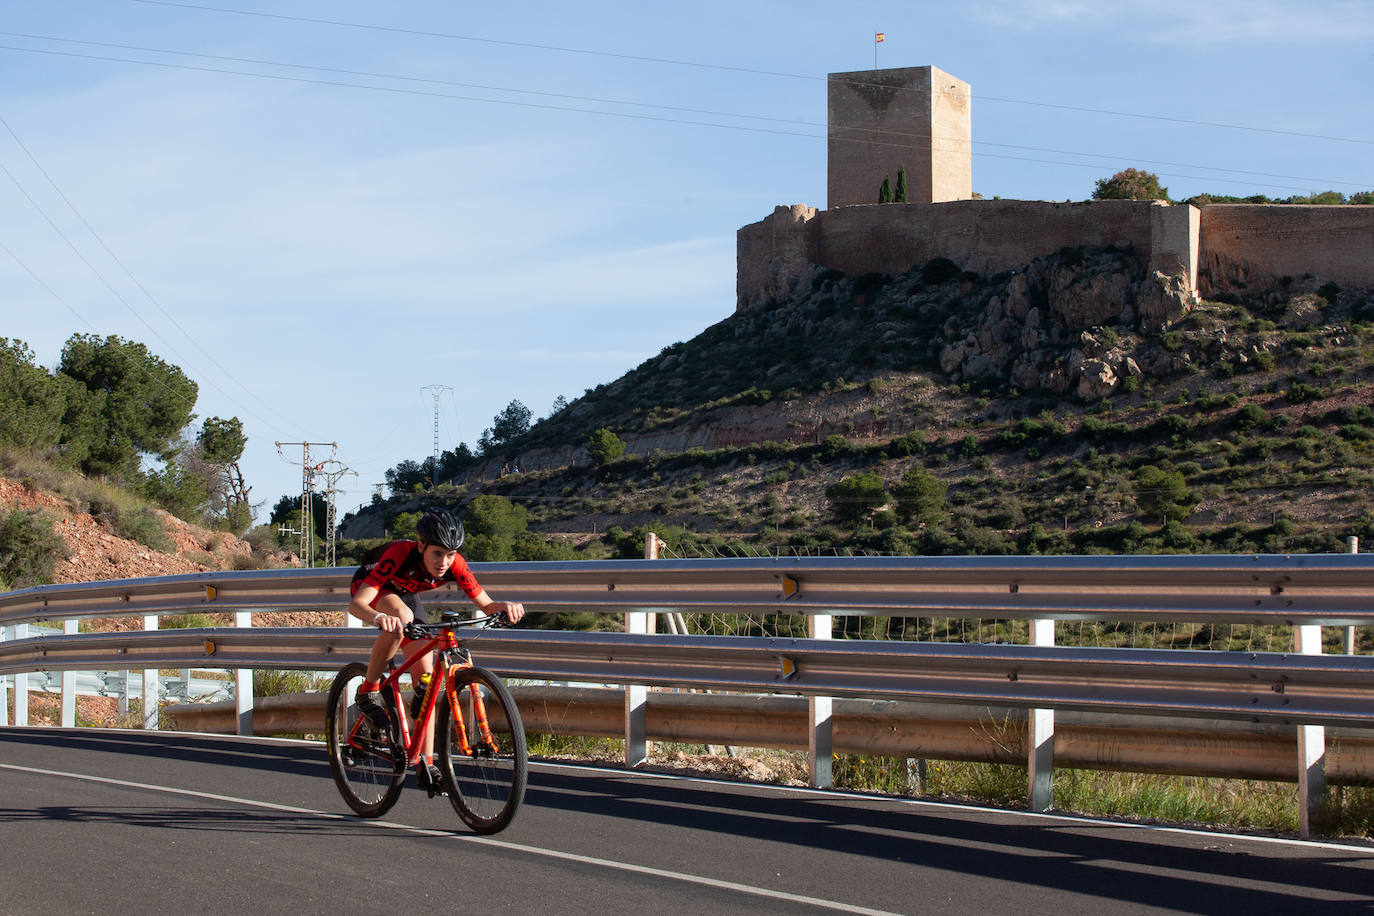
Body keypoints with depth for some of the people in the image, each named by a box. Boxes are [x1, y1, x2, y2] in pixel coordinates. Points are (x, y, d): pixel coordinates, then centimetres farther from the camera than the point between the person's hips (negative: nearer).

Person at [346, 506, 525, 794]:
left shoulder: (454, 564, -30)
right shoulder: (400, 554, -42)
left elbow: (485, 604, -24)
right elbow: (356, 603, -48)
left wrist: (505, 607, -47)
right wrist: (380, 618, -70)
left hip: (405, 595, 5)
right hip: (369, 587, -5)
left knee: (426, 678, -6)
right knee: (402, 617, -39)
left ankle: (427, 765, 0)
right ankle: (369, 692, -20)